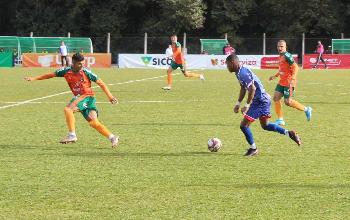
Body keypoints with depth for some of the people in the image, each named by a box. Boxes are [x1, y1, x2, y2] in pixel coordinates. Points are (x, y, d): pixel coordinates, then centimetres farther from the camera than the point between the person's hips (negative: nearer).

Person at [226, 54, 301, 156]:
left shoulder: (243, 73, -21)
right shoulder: (240, 72, 11)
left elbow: (252, 88, -29)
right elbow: (243, 89, 24)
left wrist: (247, 106, -24)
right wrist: (238, 103, 23)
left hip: (260, 101, -11)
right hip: (264, 99, 11)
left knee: (244, 125, -5)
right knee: (265, 125, 24)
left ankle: (253, 148, 9)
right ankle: (289, 133, 20)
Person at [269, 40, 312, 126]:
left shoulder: (287, 56, -16)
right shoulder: (280, 57, 13)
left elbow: (295, 67, -20)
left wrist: (292, 79, -29)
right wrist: (275, 76, 22)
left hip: (289, 83, -9)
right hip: (282, 82, 9)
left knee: (288, 102, -6)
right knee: (276, 98, 1)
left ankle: (306, 109, 12)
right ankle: (280, 120, 8)